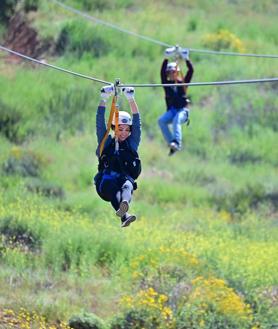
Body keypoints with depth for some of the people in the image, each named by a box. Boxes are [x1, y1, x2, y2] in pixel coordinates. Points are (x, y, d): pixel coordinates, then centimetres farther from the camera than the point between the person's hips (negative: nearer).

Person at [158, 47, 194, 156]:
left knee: (176, 120, -37)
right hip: (171, 111, 3)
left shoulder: (183, 82, 12)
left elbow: (191, 70, 3)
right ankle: (171, 143, -29)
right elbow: (162, 72, 1)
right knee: (161, 120, -29)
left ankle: (177, 143, -54)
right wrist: (166, 58, -5)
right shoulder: (167, 83, 14)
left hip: (182, 111, -3)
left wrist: (185, 59, -5)